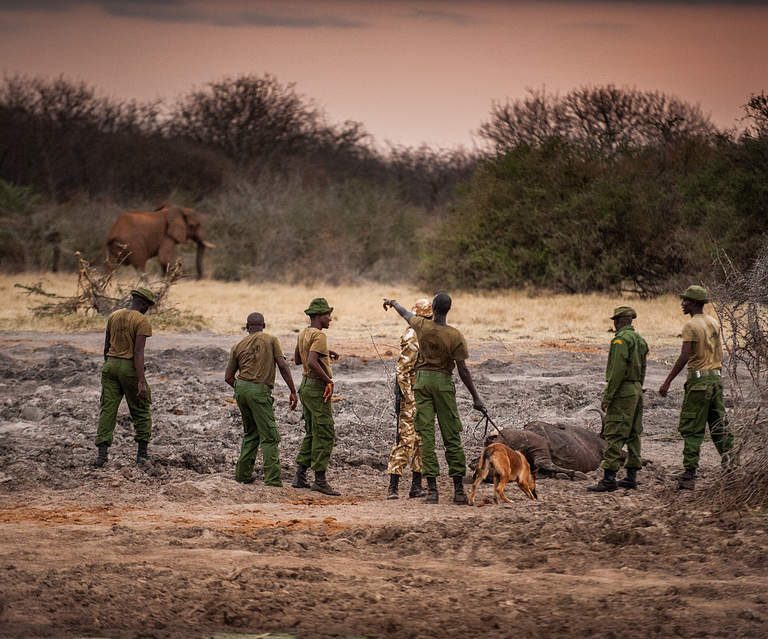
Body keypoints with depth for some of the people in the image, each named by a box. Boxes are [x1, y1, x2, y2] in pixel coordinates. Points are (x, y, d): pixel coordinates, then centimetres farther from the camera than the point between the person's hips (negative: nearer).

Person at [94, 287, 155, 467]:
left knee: (107, 409, 3)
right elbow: (138, 352, -18)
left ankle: (102, 453, -6)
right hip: (130, 367, -5)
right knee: (141, 410, 10)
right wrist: (141, 381, -19)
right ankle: (142, 453, 11)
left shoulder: (113, 316, 8)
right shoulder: (142, 322, -11)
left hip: (111, 365, 5)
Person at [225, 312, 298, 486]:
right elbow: (283, 365, -7)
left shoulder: (239, 346, 14)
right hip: (259, 391, -5)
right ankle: (272, 479, -14)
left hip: (240, 388, 5)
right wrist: (293, 392, -5)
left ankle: (243, 474, 20)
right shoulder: (271, 340, 3)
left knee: (250, 433, 20)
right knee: (270, 437, -6)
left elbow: (228, 377, 14)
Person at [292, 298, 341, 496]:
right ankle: (320, 479, -6)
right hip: (317, 388, -10)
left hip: (306, 386, 10)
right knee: (324, 434, -5)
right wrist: (329, 380, -20)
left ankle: (300, 477, 16)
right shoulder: (319, 335, -17)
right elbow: (312, 362, -29)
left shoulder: (303, 333, 12)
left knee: (311, 433, 16)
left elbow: (297, 359, 25)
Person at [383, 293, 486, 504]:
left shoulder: (422, 326, -4)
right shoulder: (455, 336, -10)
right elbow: (463, 370, -8)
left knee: (426, 435, 1)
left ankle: (432, 488, -4)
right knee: (451, 437, 3)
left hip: (422, 381, 2)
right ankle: (459, 489, 2)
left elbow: (406, 315, 20)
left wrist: (393, 303, 42)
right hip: (444, 383, -2)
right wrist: (475, 397, 0)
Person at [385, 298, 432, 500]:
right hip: (411, 394, -9)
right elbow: (401, 370, -19)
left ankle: (416, 485, 16)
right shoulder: (412, 338, -15)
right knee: (406, 439, -11)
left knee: (421, 440, 11)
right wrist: (409, 399, -22)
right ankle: (393, 487, -12)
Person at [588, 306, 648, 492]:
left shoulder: (621, 339, -14)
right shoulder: (640, 340, 14)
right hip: (637, 390, 10)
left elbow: (618, 370, -20)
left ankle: (609, 478, -15)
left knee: (614, 435, -11)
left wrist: (607, 397, -18)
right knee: (633, 434, 12)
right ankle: (631, 476, 15)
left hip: (622, 391, -10)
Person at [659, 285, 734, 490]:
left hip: (699, 380, -7)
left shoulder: (690, 326, -12)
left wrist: (667, 382, -15)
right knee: (719, 426, 10)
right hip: (716, 377, 7)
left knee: (692, 430, -4)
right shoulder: (714, 323, 12)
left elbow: (684, 358, -18)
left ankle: (689, 476, -5)